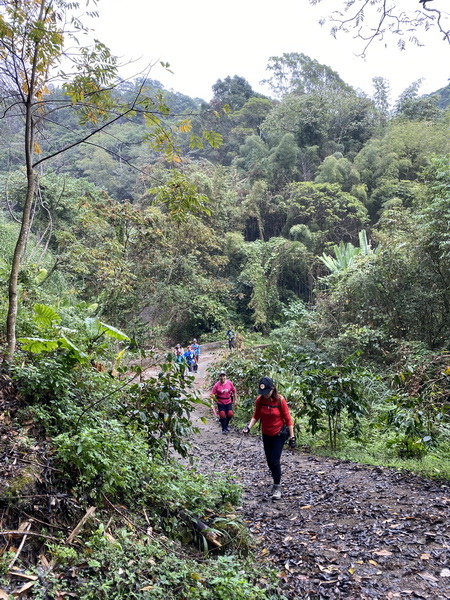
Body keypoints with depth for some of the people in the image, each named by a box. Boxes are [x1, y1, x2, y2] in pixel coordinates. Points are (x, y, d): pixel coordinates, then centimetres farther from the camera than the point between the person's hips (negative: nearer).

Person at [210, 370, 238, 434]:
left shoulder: (229, 383, -9)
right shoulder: (216, 385, -16)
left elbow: (234, 391, 4)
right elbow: (212, 394, -13)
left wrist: (235, 400, 7)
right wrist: (212, 401, -26)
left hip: (228, 402, 2)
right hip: (220, 403, -2)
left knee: (230, 414, -5)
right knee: (222, 415, -6)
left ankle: (226, 425, 26)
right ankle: (224, 429, 15)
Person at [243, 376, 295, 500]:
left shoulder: (280, 400, -19)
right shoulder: (260, 400, -9)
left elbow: (288, 419, -12)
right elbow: (256, 416, 3)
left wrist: (292, 437, -11)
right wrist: (249, 426, -14)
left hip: (279, 434, -4)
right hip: (266, 434, 4)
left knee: (275, 461, -10)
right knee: (269, 461, 12)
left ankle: (277, 487, 6)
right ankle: (277, 481, 34)